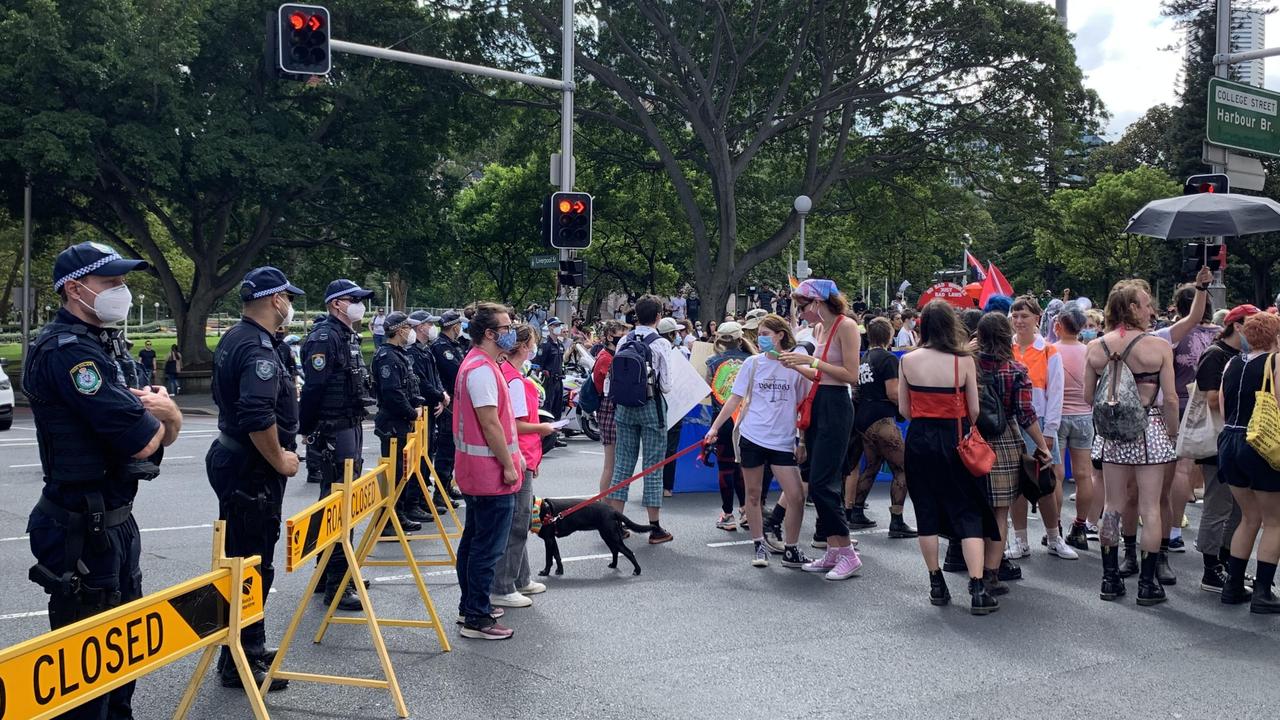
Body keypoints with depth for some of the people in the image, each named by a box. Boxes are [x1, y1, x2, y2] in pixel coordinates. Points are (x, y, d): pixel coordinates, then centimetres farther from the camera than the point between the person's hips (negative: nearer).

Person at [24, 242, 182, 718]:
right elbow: (144, 442, -25)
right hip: (83, 530, -10)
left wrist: (164, 411, -8)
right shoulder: (67, 349, -18)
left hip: (112, 522, 10)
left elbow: (163, 434, 14)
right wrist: (154, 413, -2)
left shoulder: (94, 345, 13)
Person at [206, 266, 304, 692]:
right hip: (252, 470, -11)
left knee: (242, 560, 18)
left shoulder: (234, 339, 11)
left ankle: (251, 648, 31)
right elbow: (257, 416, -32)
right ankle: (240, 664, 4)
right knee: (253, 565, -3)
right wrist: (280, 459, -19)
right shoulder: (258, 348, -21)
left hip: (232, 457, 11)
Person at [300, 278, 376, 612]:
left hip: (351, 427, 10)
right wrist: (306, 431, -17)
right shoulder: (324, 337, -16)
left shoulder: (348, 337, 16)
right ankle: (336, 584, -4)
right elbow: (313, 388, -19)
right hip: (333, 431, -10)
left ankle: (330, 572, 28)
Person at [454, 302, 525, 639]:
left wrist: (513, 454, 19)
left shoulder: (478, 364, 14)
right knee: (488, 548, -5)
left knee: (473, 540, 18)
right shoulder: (482, 370, -20)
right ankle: (477, 619, 1)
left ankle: (470, 605, 29)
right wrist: (508, 465, -17)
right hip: (491, 473, -11)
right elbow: (490, 424, -23)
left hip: (476, 472, 11)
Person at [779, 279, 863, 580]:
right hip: (817, 406, 9)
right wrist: (798, 365, 11)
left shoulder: (846, 327, -11)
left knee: (822, 483, -10)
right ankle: (833, 552, 17)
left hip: (835, 408, -9)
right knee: (821, 483, 10)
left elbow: (851, 375, -17)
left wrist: (812, 361, -17)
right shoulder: (824, 329, 15)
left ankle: (848, 554, -3)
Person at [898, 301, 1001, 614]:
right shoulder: (964, 360, -9)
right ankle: (977, 590, -5)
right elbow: (974, 410, -5)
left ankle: (936, 585, 17)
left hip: (919, 439, 2)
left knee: (927, 511, 11)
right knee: (968, 512, 3)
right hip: (954, 439, -2)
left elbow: (904, 409, 2)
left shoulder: (908, 361, -4)